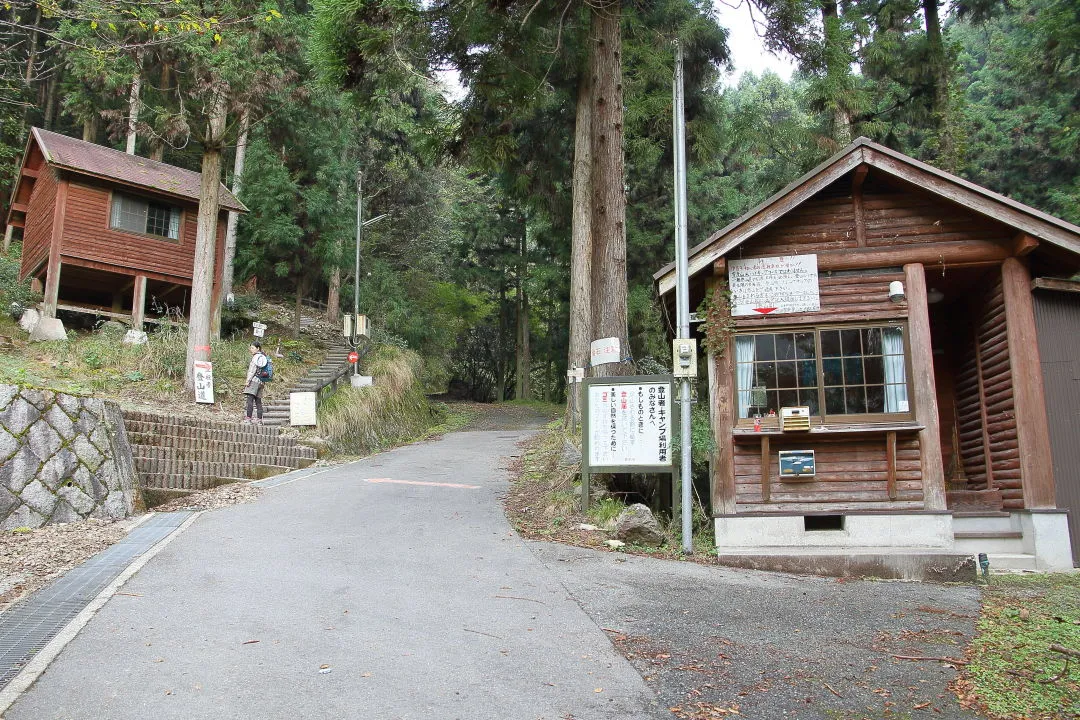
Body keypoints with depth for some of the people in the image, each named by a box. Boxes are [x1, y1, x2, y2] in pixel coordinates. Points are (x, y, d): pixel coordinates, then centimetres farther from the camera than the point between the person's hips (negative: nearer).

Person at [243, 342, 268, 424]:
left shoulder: (256, 357, -5)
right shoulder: (262, 357, 21)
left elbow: (253, 370, -12)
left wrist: (248, 380, -13)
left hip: (254, 380, -9)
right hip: (260, 381, 9)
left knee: (250, 399, -14)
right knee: (258, 401, 7)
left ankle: (248, 418, -21)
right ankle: (259, 419, 6)